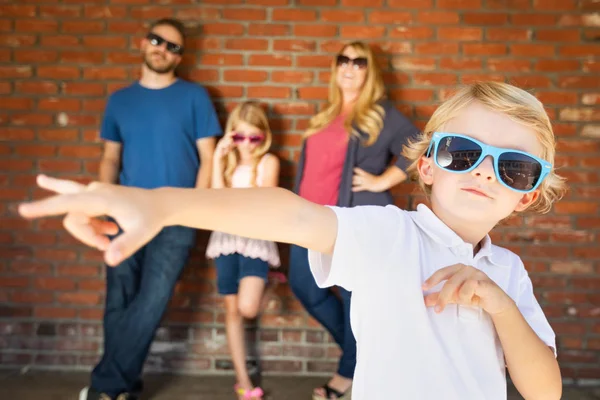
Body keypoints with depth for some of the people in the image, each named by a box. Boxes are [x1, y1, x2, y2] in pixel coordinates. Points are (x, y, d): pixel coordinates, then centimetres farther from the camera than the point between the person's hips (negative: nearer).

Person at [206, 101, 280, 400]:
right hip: (227, 238, 4)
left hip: (255, 239, -3)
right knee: (232, 310, 6)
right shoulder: (227, 161, 8)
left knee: (247, 308, -19)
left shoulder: (268, 162, -1)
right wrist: (218, 159, -9)